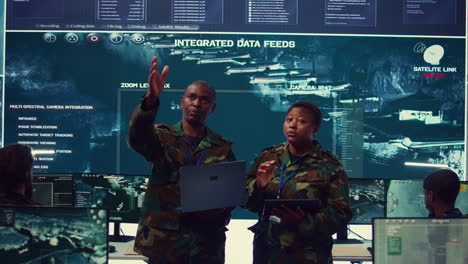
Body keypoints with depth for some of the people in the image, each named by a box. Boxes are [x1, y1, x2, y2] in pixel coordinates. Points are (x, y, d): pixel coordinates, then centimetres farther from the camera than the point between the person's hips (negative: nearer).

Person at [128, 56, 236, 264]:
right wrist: (151, 99, -34)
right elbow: (136, 137, -17)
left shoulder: (223, 149, 10)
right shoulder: (162, 137, 4)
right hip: (163, 238, -1)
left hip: (207, 242, 2)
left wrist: (220, 213, -11)